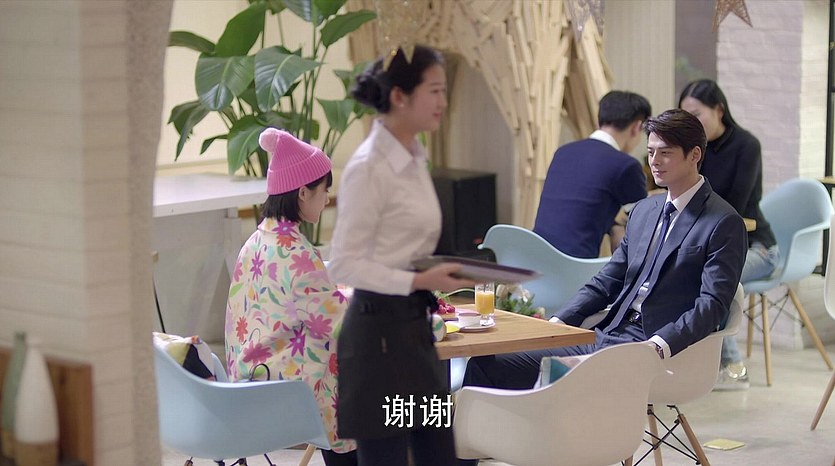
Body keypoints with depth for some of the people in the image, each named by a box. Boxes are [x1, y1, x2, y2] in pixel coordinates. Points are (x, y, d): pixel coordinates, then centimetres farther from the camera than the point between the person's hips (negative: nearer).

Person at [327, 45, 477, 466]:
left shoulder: (415, 159, 11)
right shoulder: (368, 167, -17)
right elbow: (344, 265, -19)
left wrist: (442, 270, 5)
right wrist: (420, 281, -25)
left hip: (415, 326, 9)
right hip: (381, 331, -9)